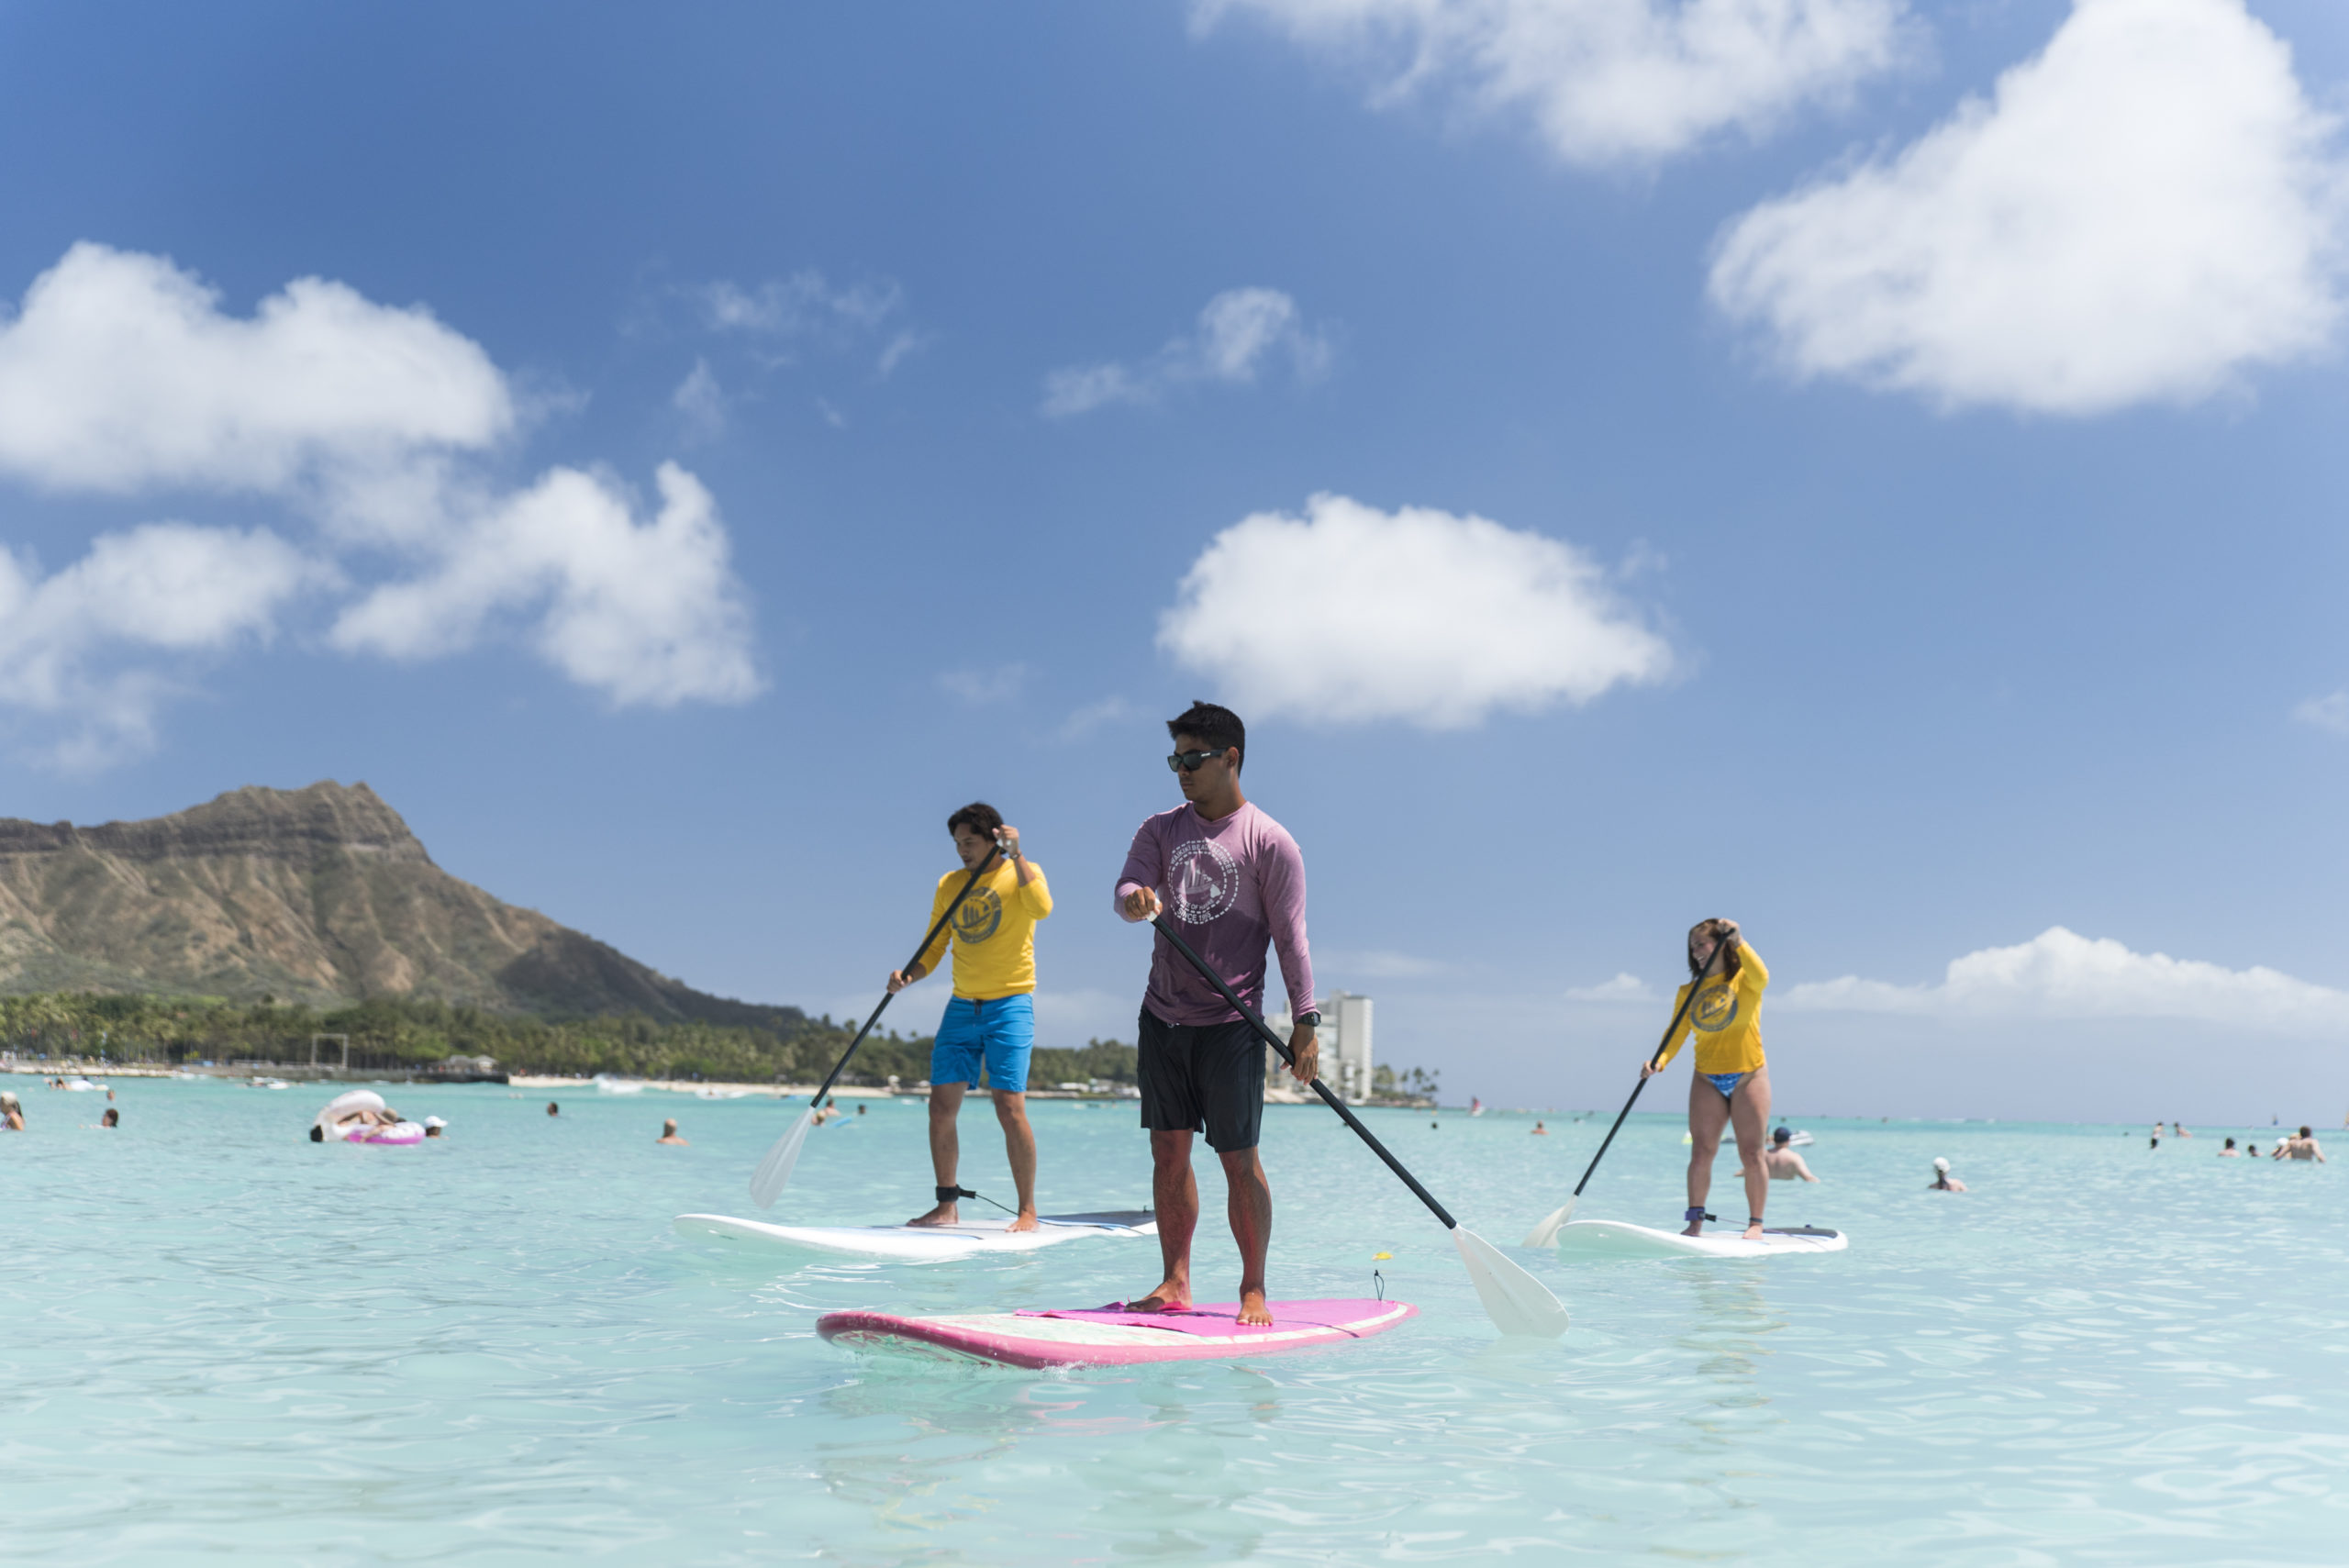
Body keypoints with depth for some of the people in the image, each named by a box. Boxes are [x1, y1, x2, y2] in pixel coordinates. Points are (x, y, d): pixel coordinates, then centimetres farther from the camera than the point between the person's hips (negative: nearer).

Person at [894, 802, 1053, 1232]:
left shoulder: (1021, 873, -1)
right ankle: (947, 1207, 12)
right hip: (962, 1005, 5)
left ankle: (1028, 1211, -3)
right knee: (941, 1106, 0)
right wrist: (908, 974, -7)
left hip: (1010, 1003, -5)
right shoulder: (949, 885, 11)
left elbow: (1041, 908, -24)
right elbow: (934, 948, 11)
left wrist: (1016, 855, -24)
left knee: (1009, 1107, -12)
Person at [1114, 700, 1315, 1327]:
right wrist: (1136, 899, -30)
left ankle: (1254, 1290, 8)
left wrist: (1305, 1023, -11)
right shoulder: (1161, 828, 10)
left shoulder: (1268, 842, -4)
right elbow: (1130, 886, -5)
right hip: (1162, 1017, 5)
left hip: (1230, 1026, -5)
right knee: (1168, 1152, 6)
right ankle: (1175, 1282, 14)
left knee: (1239, 1159, -2)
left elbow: (1290, 938, -6)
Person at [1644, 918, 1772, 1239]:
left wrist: (1738, 941, -27)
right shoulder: (1688, 992, 5)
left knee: (1751, 1154, -1)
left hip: (1749, 1076, -3)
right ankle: (1695, 1221, 4)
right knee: (1701, 1153, -2)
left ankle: (1755, 1223, 8)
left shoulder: (1743, 979, -3)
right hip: (1707, 1079, 3)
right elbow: (1676, 1035, -3)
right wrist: (1659, 1062, -20)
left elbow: (1761, 978, -27)